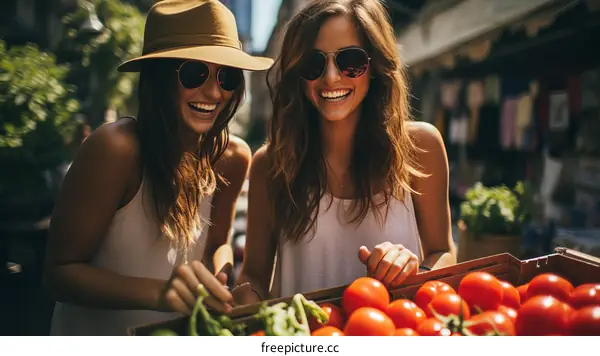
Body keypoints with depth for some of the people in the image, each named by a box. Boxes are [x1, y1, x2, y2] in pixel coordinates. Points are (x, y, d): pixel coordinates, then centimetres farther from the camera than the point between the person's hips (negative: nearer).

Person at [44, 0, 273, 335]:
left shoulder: (233, 157, -6)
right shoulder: (116, 147, -20)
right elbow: (61, 271, -16)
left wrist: (220, 278, -14)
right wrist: (159, 292, -30)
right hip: (94, 337, -4)